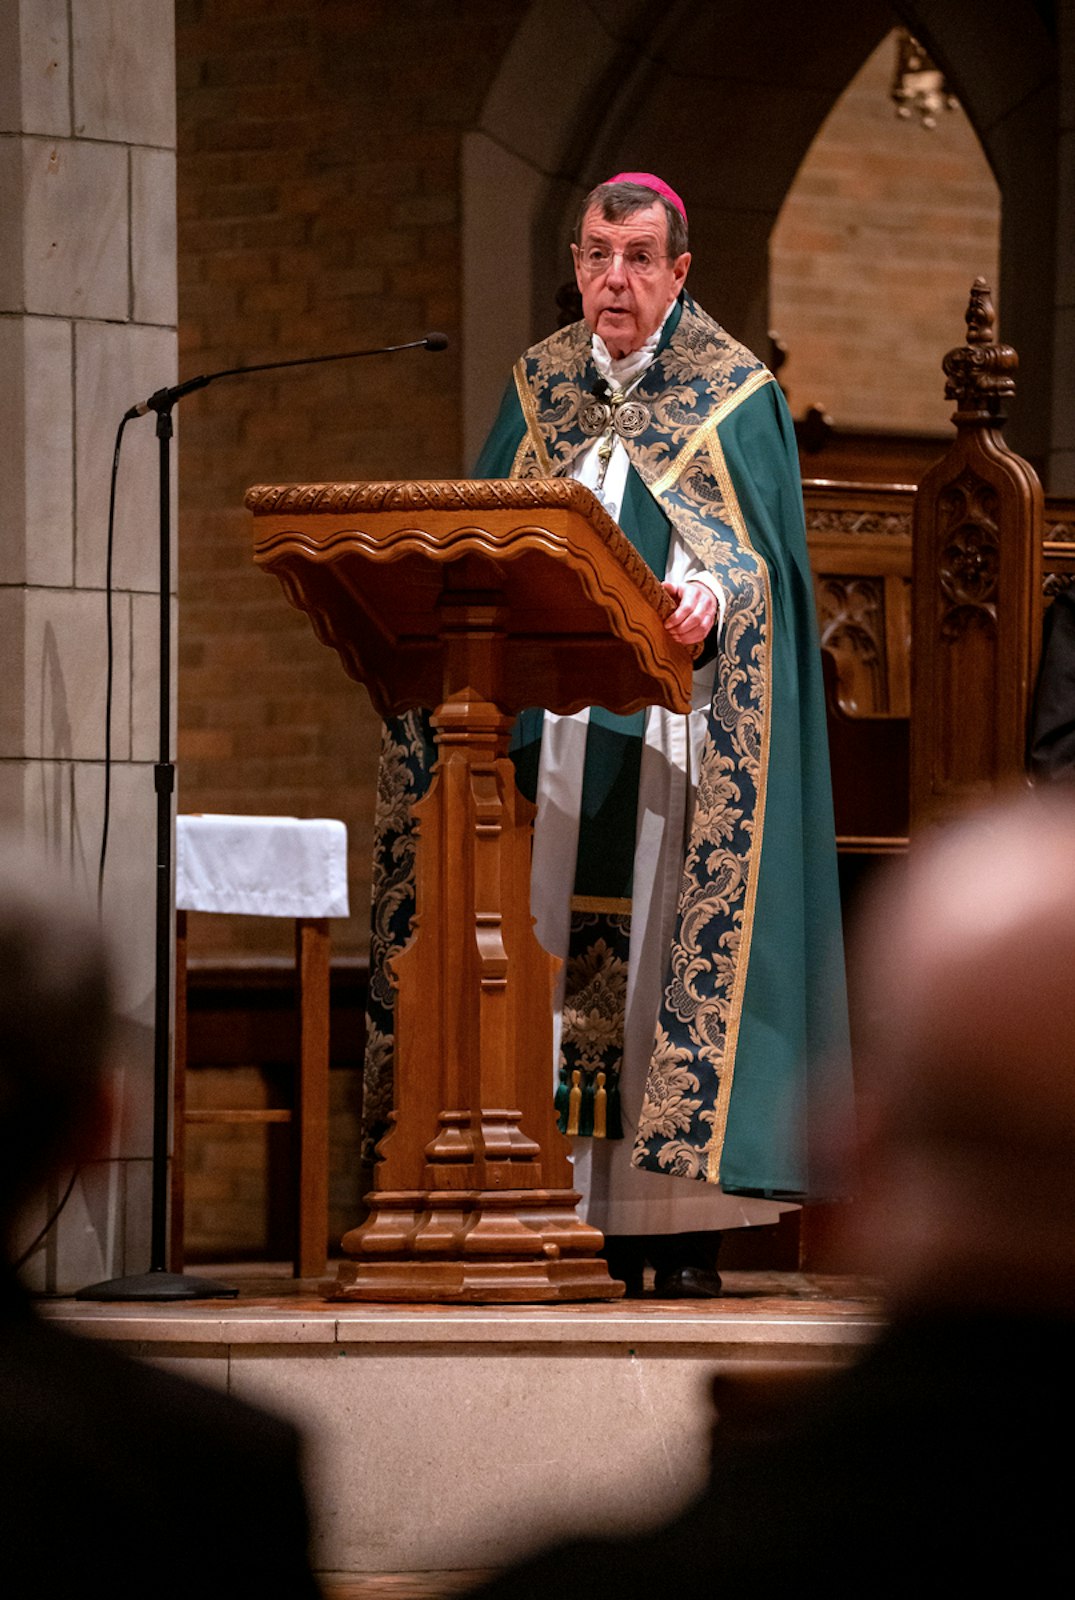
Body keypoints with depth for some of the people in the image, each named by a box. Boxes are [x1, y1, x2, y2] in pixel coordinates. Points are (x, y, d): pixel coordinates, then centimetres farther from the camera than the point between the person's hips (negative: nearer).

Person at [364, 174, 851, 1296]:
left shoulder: (735, 395, 3)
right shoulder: (540, 388, 15)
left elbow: (758, 550, -6)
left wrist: (708, 598, -27)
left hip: (673, 717, -4)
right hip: (551, 722, 4)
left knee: (668, 939, -7)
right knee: (561, 946, -2)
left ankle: (684, 1239, -6)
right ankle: (591, 1228, -1)